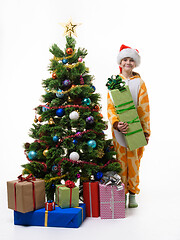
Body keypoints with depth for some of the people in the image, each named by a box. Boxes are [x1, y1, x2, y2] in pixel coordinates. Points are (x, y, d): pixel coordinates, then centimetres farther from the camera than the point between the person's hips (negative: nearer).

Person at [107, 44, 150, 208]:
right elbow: (110, 106, -1)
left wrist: (146, 131, -3)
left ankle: (132, 193, 14)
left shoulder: (139, 82, 7)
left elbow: (144, 108, 4)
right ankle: (122, 193, 15)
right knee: (121, 159, 2)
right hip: (119, 127, 0)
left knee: (134, 160, 2)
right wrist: (116, 123, -18)